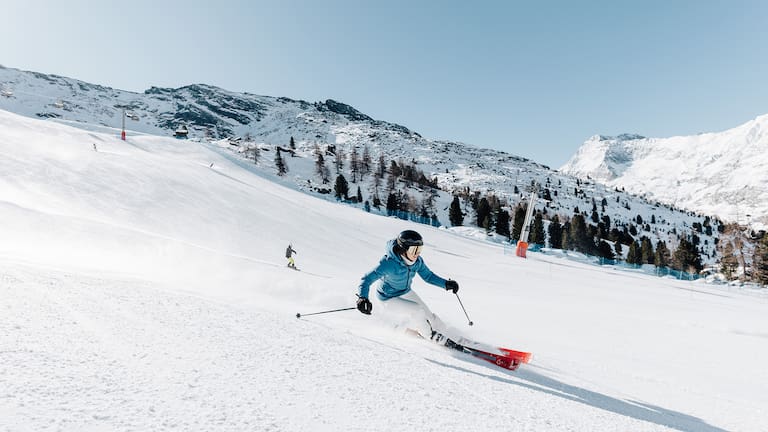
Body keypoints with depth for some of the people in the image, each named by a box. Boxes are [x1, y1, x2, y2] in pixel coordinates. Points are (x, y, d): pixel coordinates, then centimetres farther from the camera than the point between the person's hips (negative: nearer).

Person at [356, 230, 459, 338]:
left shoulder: (417, 261, -14)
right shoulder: (389, 263, -33)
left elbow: (428, 275, 2)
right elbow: (367, 279, -35)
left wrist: (446, 284, -10)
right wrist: (363, 298, -52)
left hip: (406, 293, 6)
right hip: (389, 299, -6)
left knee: (428, 317, 3)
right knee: (417, 311, -20)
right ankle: (431, 336, 6)